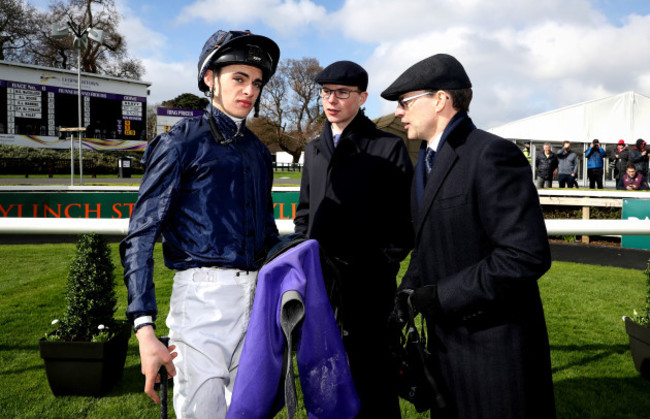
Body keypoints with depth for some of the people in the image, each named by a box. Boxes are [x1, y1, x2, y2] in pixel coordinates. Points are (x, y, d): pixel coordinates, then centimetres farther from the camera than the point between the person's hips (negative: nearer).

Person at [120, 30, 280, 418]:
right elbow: (141, 237, -7)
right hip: (203, 294, -6)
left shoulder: (259, 152, 16)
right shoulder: (181, 143, -2)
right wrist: (145, 329, -16)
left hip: (257, 297, 6)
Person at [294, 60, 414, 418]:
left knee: (372, 378, 4)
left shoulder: (388, 147, -4)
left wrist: (383, 263, -13)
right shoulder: (314, 149, 15)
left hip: (368, 283, -6)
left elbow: (407, 217, -6)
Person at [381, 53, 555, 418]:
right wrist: (409, 291, 1)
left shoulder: (493, 154, -17)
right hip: (446, 344, 9)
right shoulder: (427, 160, 12)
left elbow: (528, 255, -25)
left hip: (495, 345, -8)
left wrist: (441, 296, -21)